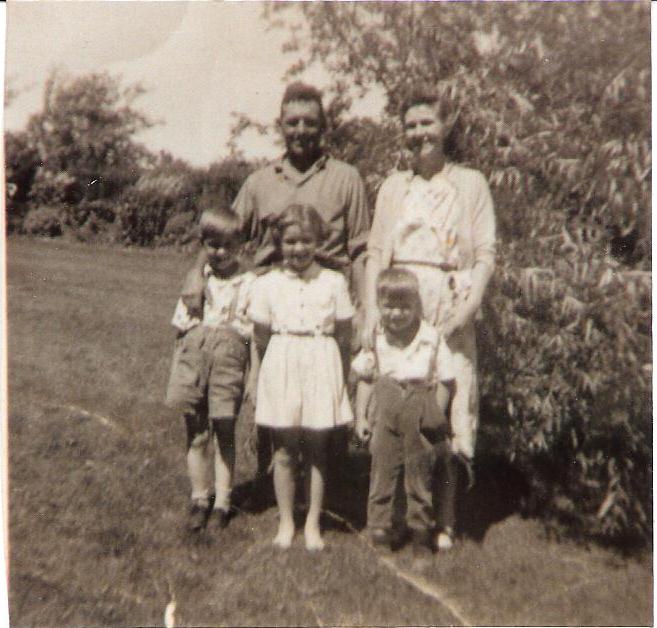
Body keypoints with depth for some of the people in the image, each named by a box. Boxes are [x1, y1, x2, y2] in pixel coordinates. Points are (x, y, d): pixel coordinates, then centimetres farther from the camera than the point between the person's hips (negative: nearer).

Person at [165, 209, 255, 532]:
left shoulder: (249, 283, 1)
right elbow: (179, 322, 11)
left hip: (230, 354, -2)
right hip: (194, 351, 2)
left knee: (224, 433, 4)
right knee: (197, 433, 8)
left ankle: (222, 501, 16)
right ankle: (200, 499, 21)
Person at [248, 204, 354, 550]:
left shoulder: (333, 282, 0)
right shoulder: (267, 284, 1)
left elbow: (344, 336, 2)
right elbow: (261, 338, 6)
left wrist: (342, 377, 0)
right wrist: (275, 367, 2)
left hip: (322, 368, 0)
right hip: (281, 368, 0)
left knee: (316, 451, 7)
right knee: (284, 452, 7)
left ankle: (312, 523, 20)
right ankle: (286, 522, 21)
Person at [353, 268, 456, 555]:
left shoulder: (430, 338, -3)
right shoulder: (375, 338, 1)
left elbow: (445, 381, 0)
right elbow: (365, 379, 6)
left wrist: (436, 415, -7)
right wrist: (361, 416, 2)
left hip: (421, 410, -1)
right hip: (386, 412, 1)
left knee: (420, 468, 8)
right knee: (382, 466, 3)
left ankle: (420, 528, 21)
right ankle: (379, 525, 14)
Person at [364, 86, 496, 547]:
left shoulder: (470, 184, 7)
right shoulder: (393, 187, 15)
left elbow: (487, 254, 1)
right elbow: (375, 253, 11)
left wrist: (468, 307, -13)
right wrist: (372, 310, -3)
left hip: (448, 312, -2)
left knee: (445, 409, -4)